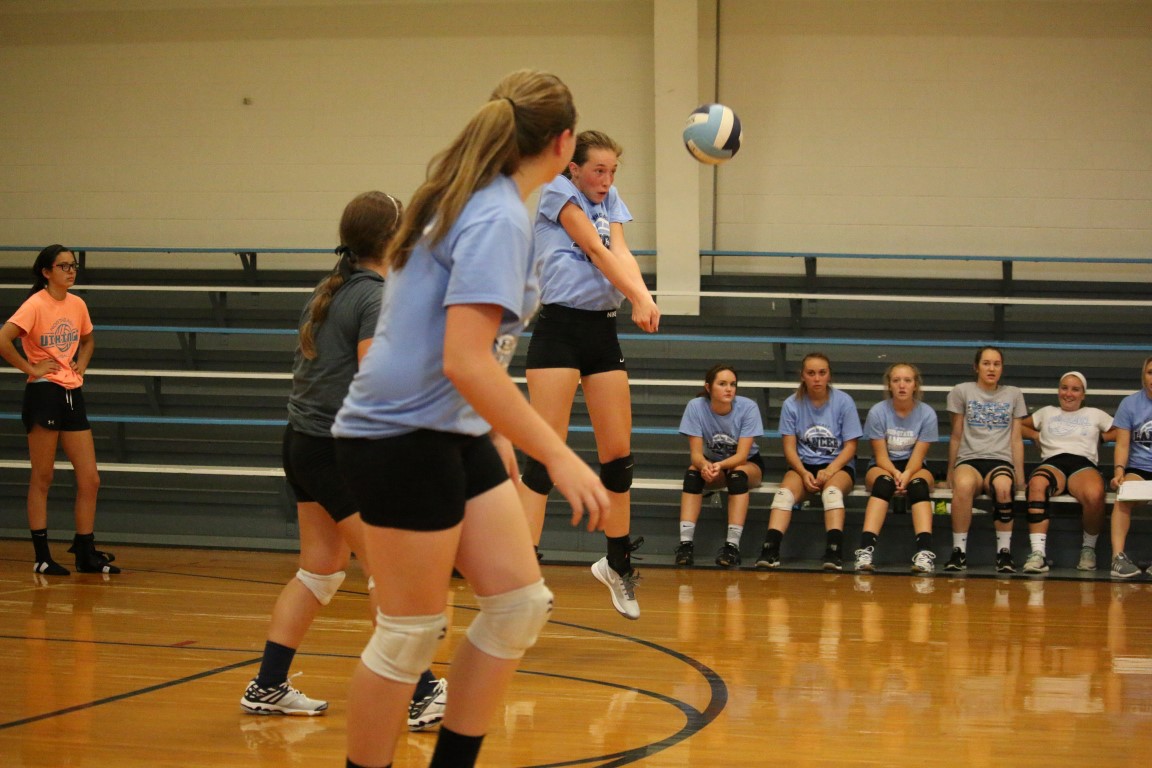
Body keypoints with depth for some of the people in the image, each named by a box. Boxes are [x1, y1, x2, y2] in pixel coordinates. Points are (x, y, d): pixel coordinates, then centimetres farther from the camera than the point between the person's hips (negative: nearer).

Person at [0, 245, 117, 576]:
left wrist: (81, 365, 12)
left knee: (90, 480, 5)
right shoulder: (36, 305, -11)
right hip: (44, 393, -6)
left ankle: (85, 553, 14)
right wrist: (30, 368, -15)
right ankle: (42, 557, 7)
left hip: (73, 394, 7)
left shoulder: (78, 304, 9)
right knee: (42, 479, 1)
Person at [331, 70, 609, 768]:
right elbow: (465, 362, -26)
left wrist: (496, 432, 26)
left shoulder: (471, 201, 10)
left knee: (522, 605, 8)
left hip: (455, 432, 10)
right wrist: (559, 457, -24)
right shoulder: (500, 219, -19)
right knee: (410, 633, -1)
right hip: (402, 437, -10)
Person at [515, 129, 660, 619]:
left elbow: (621, 253, -2)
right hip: (558, 326, -6)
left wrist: (643, 296, -22)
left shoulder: (611, 201, 15)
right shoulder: (557, 191, -2)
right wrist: (639, 298, -22)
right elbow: (597, 252, -12)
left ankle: (618, 564, 22)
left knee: (618, 453, 7)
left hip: (603, 330, 6)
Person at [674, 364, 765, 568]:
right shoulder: (696, 406, -19)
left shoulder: (748, 407, -22)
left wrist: (720, 465, -47)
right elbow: (696, 453, -20)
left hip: (748, 465, -1)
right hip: (711, 462, 2)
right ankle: (686, 542, -36)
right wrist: (705, 465, -44)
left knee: (738, 473, -35)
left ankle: (732, 544, -39)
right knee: (693, 472, -30)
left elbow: (742, 455, -25)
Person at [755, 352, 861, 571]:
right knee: (784, 493, -30)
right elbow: (790, 447, 1)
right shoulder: (792, 404, 1)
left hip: (838, 465, -1)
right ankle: (770, 549, -44)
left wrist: (830, 471, -17)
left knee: (832, 491, -36)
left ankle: (834, 551, -50)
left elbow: (850, 446, -1)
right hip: (802, 465, 1)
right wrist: (804, 474, -16)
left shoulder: (844, 401, -2)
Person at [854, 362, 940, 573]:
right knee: (884, 482, -36)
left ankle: (925, 551, -50)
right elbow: (881, 455, -8)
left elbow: (918, 455, -11)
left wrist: (906, 475, -30)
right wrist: (895, 474, -27)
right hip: (883, 467, -1)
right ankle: (866, 548, -50)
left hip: (915, 468, 1)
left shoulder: (927, 414, -8)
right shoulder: (877, 412, -9)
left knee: (918, 484, -35)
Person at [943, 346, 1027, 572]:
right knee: (963, 485, -40)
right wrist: (950, 472, 14)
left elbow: (1016, 438, 17)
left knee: (1003, 486, -39)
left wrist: (1020, 475, 9)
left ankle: (1004, 552, -30)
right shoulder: (962, 391, 12)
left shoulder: (1013, 395, 18)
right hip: (969, 460, -1)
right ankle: (959, 551, -31)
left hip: (1001, 461, 1)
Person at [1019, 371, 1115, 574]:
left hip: (1084, 464, -1)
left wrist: (1102, 437, 15)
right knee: (1036, 484, -40)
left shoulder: (1095, 414, 28)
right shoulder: (1047, 412, 31)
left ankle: (1088, 547, -13)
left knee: (1094, 495, -39)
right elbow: (1018, 425, 33)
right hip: (1052, 463, 1)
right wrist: (1036, 435, 19)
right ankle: (1038, 553, -47)